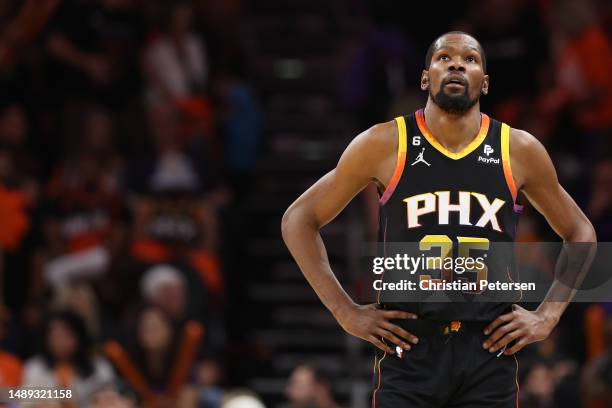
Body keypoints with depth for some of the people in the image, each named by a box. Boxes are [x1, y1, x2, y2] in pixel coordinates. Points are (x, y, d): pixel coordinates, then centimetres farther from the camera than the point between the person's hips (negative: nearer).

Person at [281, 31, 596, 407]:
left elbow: (580, 234, 18)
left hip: (490, 351, 2)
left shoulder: (519, 151, 4)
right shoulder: (384, 145, -1)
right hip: (408, 351, -1)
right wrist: (346, 312, -1)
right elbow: (299, 220, 6)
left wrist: (547, 316, 6)